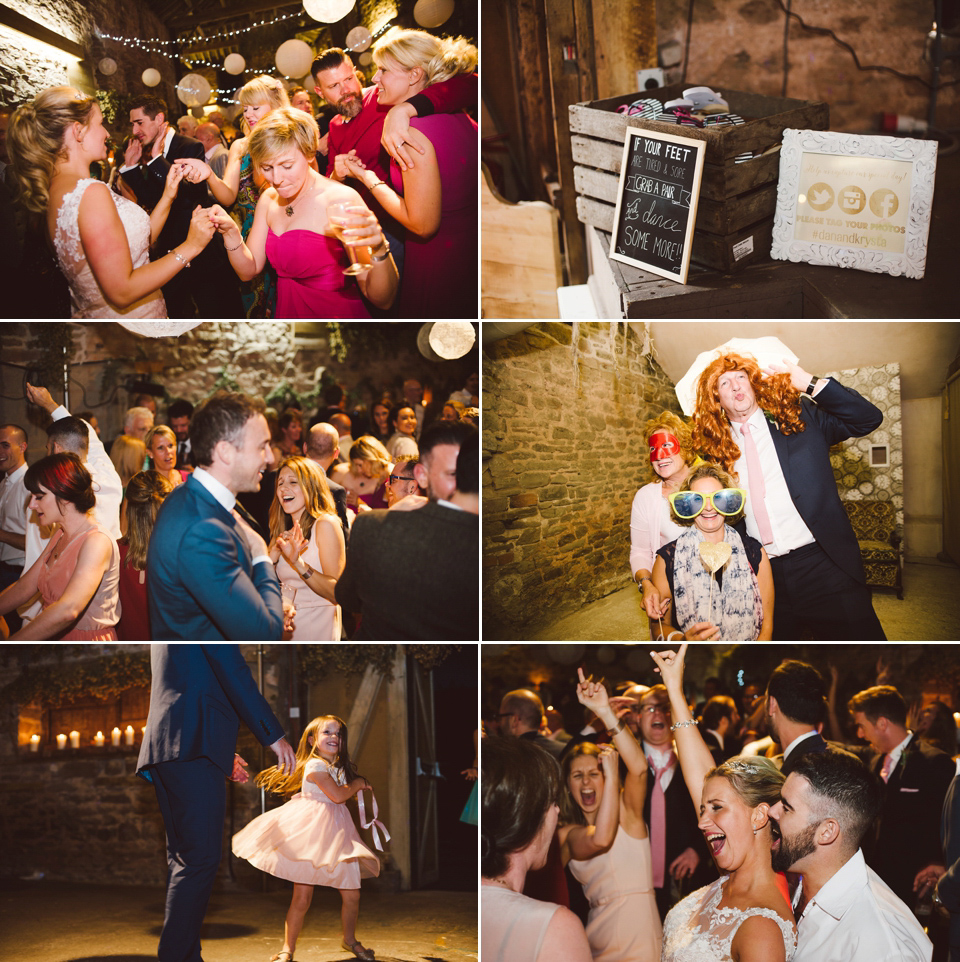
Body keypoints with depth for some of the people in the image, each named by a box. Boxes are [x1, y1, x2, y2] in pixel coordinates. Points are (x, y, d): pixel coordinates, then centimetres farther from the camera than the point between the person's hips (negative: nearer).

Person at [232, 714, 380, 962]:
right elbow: (337, 795, -19)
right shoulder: (314, 765, -12)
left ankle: (349, 939, 30)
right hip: (311, 833, -7)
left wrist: (360, 787, 8)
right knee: (302, 897, -3)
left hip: (336, 834, 7)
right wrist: (358, 783, -4)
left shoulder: (340, 769, 15)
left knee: (352, 894, 6)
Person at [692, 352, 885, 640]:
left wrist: (811, 383, -4)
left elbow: (868, 418, 3)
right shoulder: (716, 447, 10)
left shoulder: (799, 417, 8)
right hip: (759, 576, 2)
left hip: (822, 564, -2)